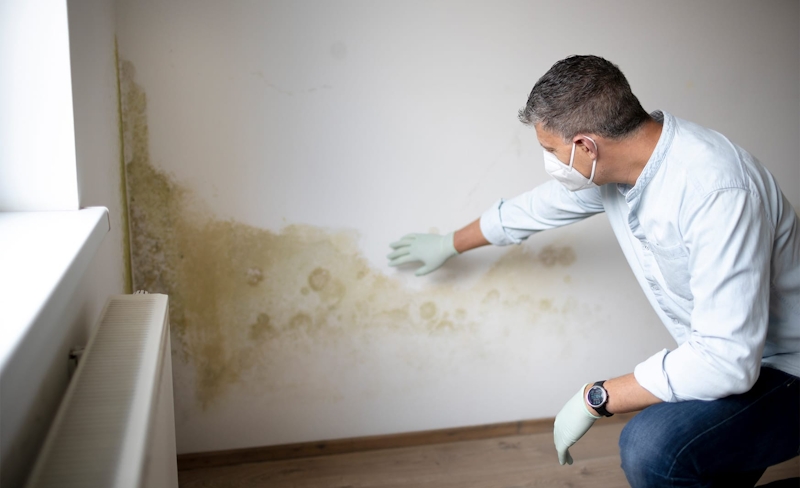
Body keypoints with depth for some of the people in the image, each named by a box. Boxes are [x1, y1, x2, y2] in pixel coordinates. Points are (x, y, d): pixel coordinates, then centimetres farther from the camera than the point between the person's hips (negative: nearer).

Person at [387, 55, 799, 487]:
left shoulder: (715, 189, -33)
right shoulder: (609, 164, -5)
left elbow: (726, 359, -34)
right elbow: (533, 208, 14)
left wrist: (595, 398, -24)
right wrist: (449, 245, 30)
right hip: (727, 355, 8)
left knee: (649, 447, -30)